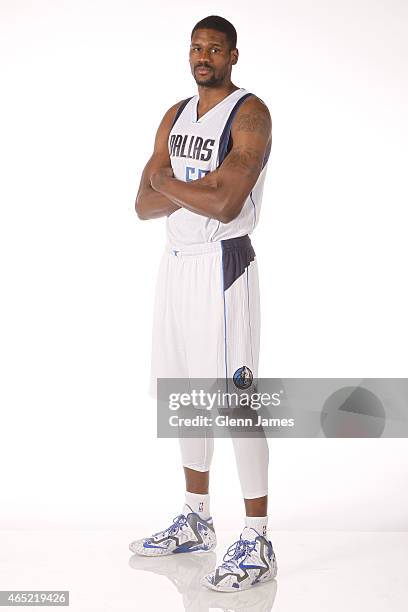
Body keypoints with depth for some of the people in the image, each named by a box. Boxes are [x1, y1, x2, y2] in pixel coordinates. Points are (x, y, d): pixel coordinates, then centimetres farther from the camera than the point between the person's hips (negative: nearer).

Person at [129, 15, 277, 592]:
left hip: (223, 263, -8)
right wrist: (194, 190, -12)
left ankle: (258, 544, -1)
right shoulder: (175, 117, 13)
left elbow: (225, 204, -22)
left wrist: (167, 182, -7)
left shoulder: (249, 114, -10)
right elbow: (144, 205, 6)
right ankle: (196, 520, 27)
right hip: (176, 261, 8)